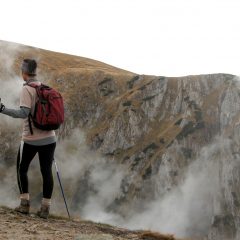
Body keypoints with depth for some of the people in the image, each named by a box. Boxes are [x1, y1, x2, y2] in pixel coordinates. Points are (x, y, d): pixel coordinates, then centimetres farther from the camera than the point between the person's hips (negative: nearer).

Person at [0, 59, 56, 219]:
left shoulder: (27, 89, -11)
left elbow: (24, 113, -21)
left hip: (31, 139, -4)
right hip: (49, 138, 5)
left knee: (22, 169, 14)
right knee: (47, 172, 6)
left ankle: (25, 204, 12)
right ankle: (45, 208, 7)